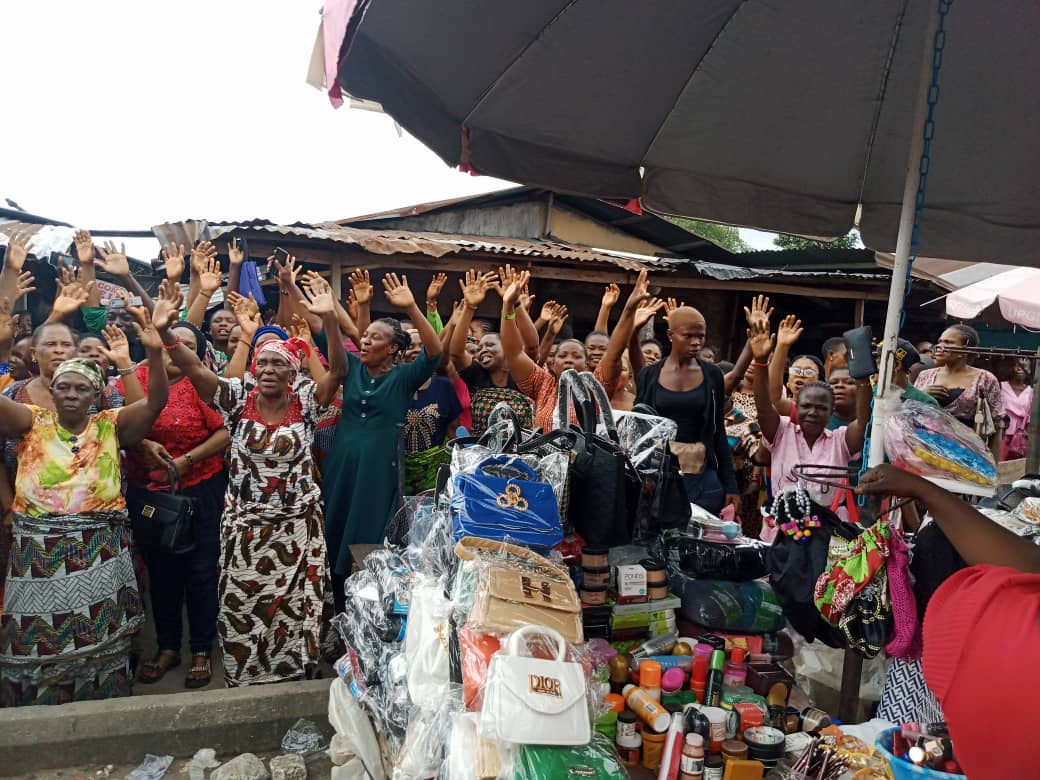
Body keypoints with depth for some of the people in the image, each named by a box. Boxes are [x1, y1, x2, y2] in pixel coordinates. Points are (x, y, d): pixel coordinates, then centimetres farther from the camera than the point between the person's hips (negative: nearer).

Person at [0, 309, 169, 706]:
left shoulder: (111, 425, 1)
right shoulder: (32, 422, 3)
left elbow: (154, 403, -12)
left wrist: (155, 354, -28)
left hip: (99, 552, 0)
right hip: (39, 551, 0)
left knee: (98, 641, 13)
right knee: (40, 642, 12)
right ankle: (38, 709, 33)